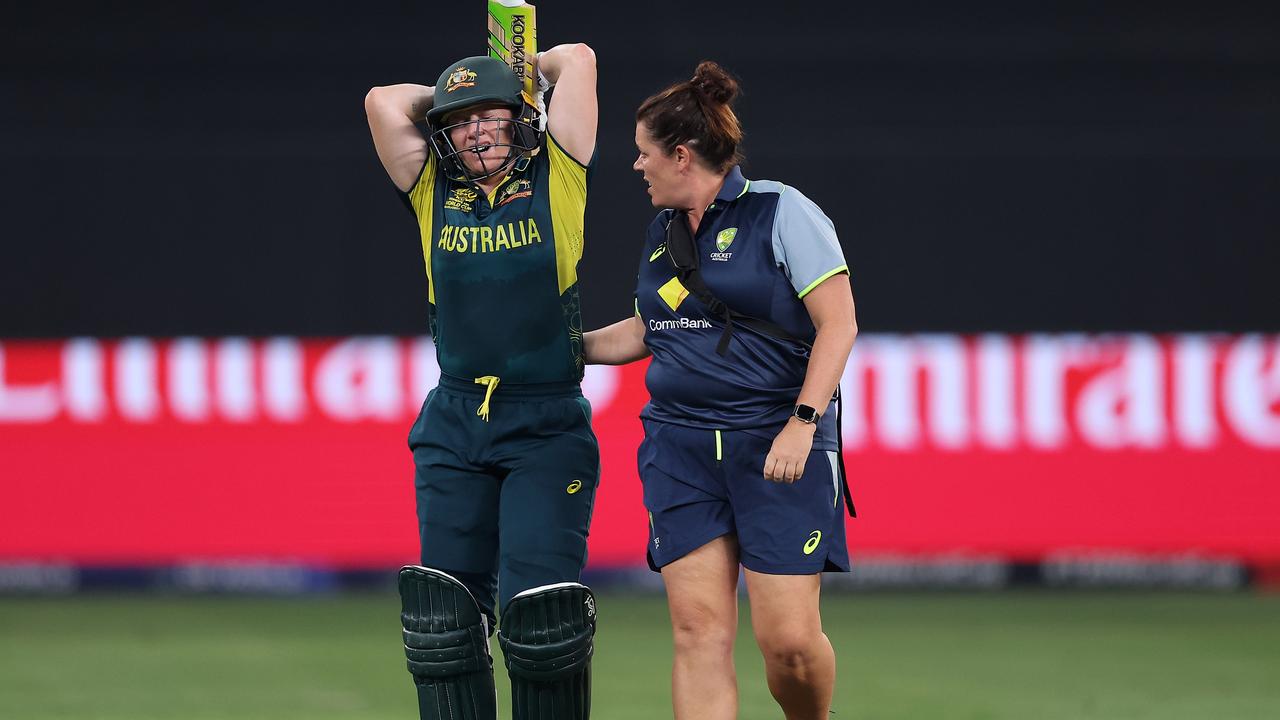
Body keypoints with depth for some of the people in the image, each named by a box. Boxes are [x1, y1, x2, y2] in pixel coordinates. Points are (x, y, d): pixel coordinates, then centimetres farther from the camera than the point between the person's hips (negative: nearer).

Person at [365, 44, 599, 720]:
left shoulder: (555, 180, 3)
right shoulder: (435, 193, 10)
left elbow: (578, 59, 0)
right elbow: (384, 101, 5)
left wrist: (526, 74, 18)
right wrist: (452, 97, 16)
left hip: (547, 424, -3)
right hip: (454, 427, 3)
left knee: (541, 606, -12)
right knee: (446, 608, 0)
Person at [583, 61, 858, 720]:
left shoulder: (781, 212, -5)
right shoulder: (663, 230, 16)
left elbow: (838, 324, -10)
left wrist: (802, 424, -17)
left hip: (778, 444, -6)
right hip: (679, 444, 6)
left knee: (789, 639, -10)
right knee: (699, 629, -6)